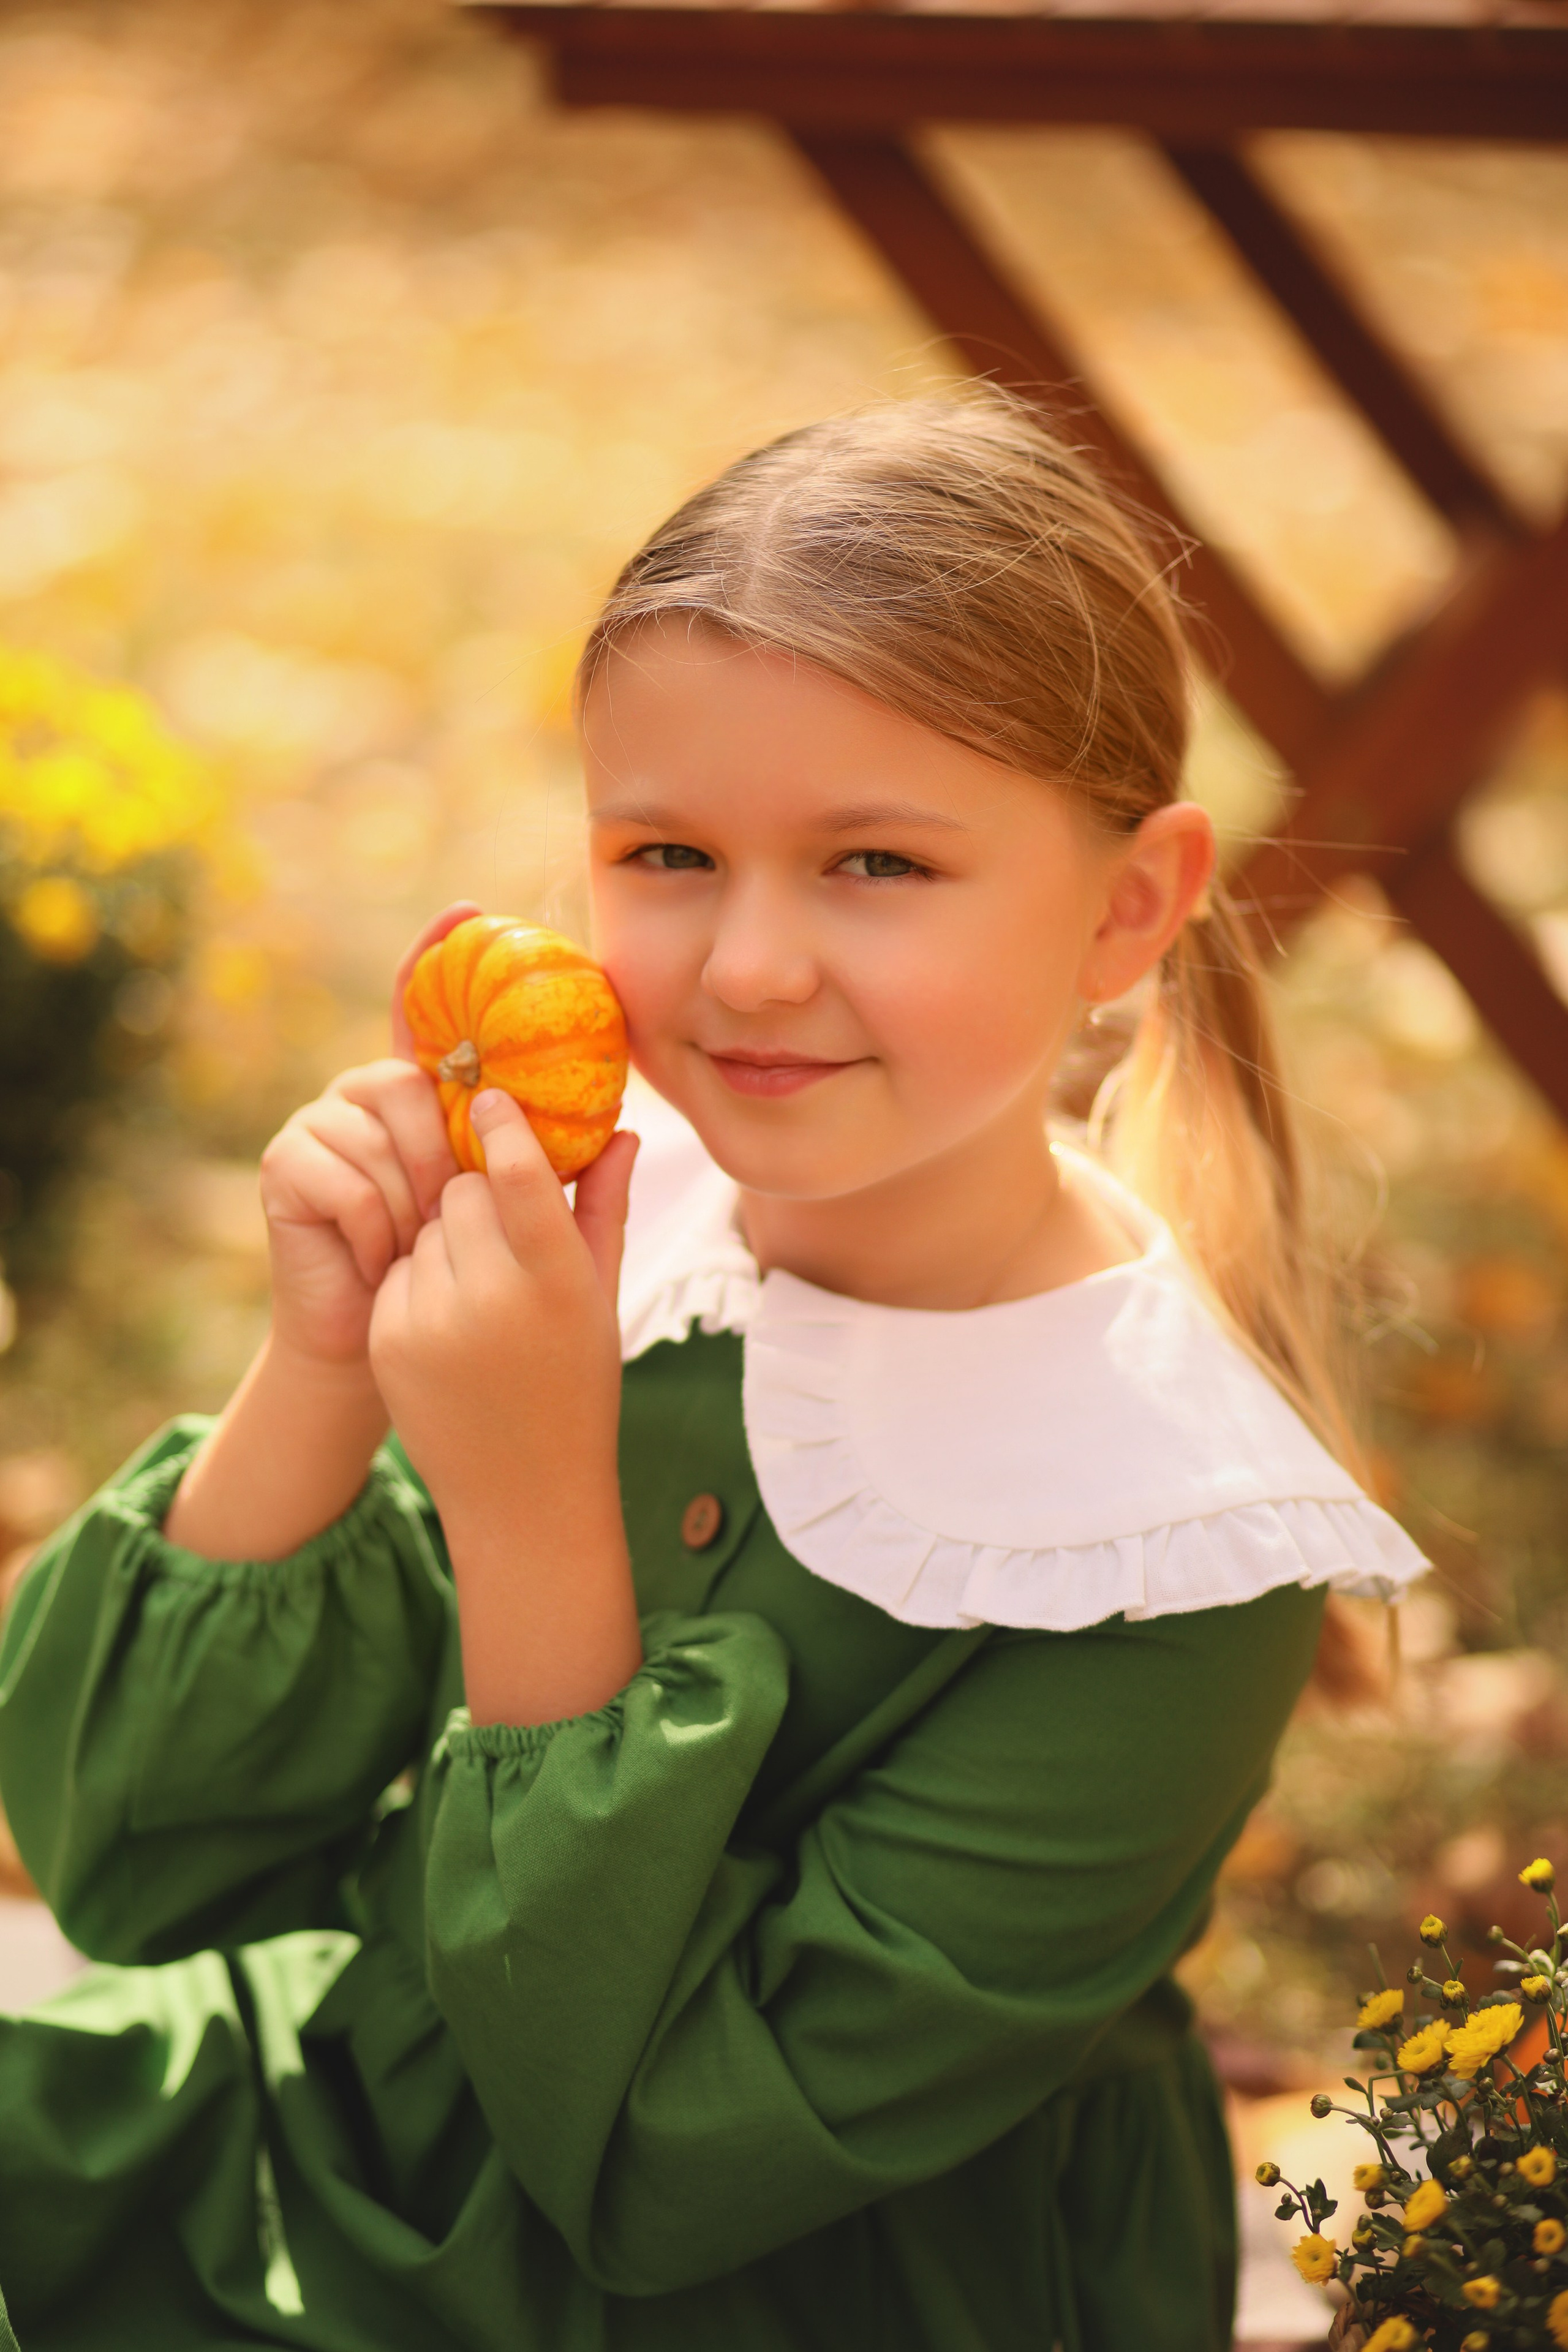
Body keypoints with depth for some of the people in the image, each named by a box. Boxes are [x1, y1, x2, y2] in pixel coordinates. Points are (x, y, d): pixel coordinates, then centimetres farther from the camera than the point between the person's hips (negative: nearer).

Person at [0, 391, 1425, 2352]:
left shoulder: (1181, 1544, -21)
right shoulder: (606, 1208, -10)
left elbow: (659, 2157, -20)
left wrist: (531, 1508, -28)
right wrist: (318, 1380, -21)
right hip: (321, 2158, 5)